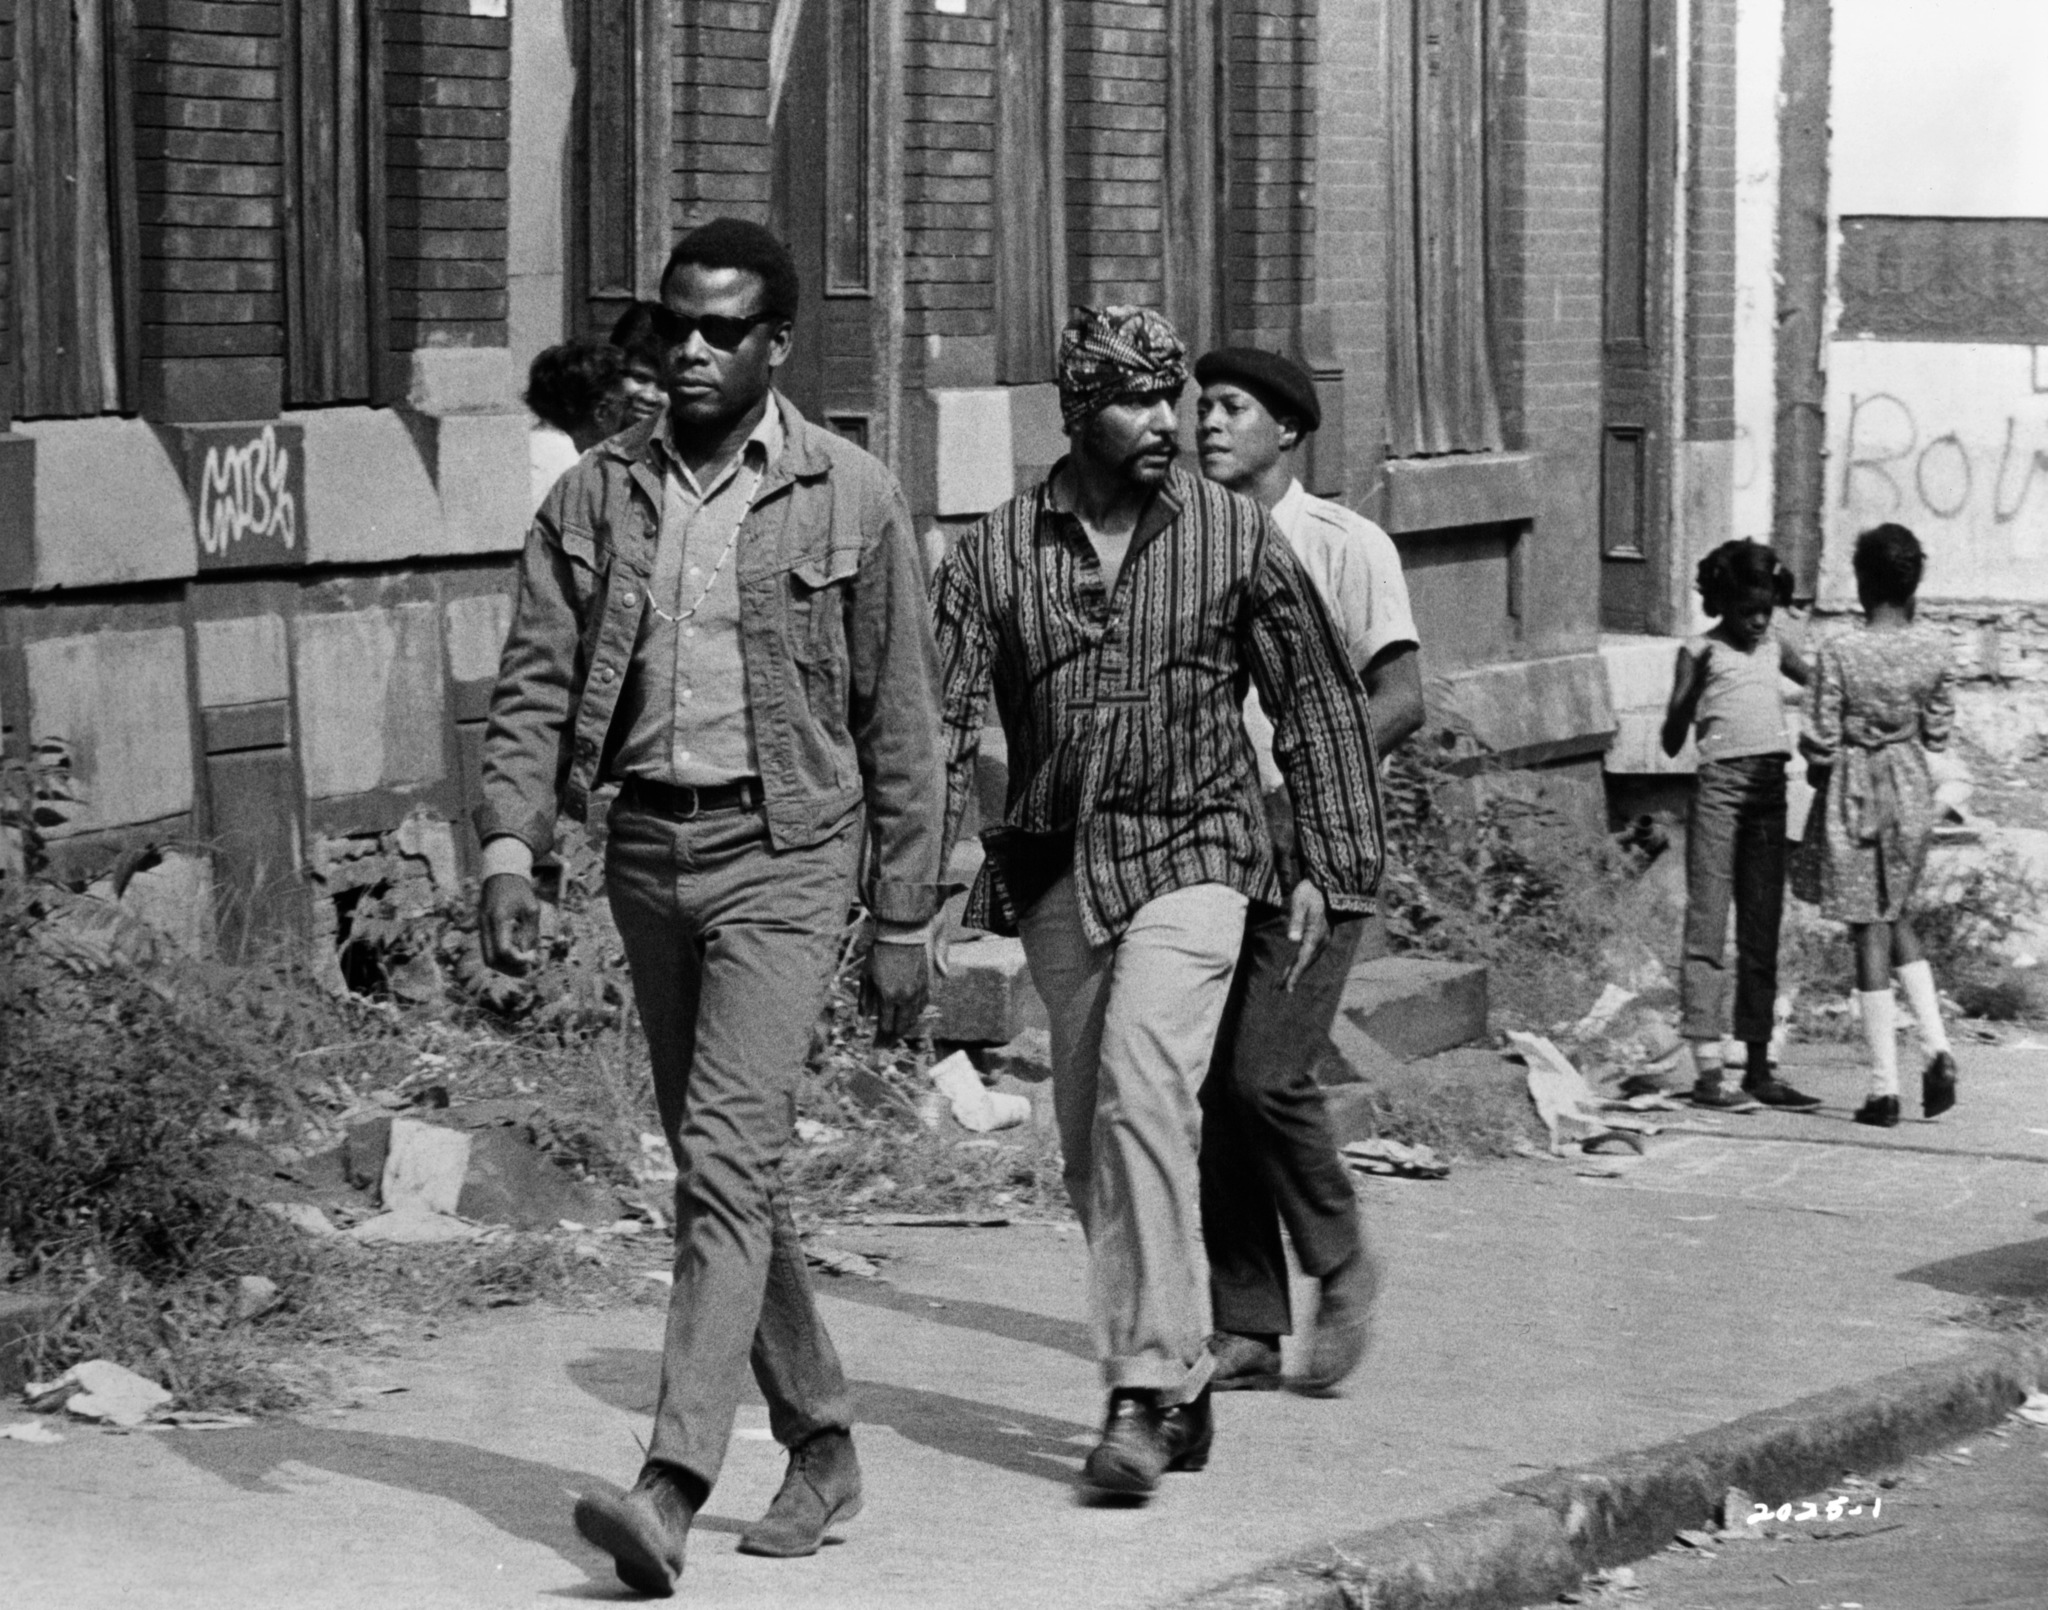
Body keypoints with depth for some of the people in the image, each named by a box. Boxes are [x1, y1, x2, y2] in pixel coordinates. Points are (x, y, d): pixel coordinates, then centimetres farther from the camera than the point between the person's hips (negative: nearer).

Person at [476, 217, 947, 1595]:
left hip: (782, 848, -5)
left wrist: (906, 922, 0)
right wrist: (511, 845, -13)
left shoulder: (853, 500, -2)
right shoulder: (596, 498, 7)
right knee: (725, 1166, 12)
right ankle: (823, 1446, 26)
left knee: (726, 1158, -16)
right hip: (648, 845, 5)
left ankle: (673, 1488, -22)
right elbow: (536, 685, 3)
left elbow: (899, 723, 1)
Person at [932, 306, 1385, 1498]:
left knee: (1143, 1090, -22)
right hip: (1057, 866, 3)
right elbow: (946, 719, -2)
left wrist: (1333, 863, 2)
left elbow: (1319, 696, 6)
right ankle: (1183, 1368, 25)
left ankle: (1147, 1390, -23)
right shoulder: (996, 553, 1)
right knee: (1091, 1137, 8)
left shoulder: (1234, 534, -1)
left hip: (1194, 851, -3)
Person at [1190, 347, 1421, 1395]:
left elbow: (1401, 696, -12)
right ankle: (1247, 1328, 8)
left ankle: (1341, 1268, 8)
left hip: (1310, 842, -5)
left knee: (1266, 1072, -15)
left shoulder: (1346, 547, -3)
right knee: (1213, 1083, 1)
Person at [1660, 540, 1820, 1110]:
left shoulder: (1774, 649, 16)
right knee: (1708, 925, -6)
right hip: (1720, 784, -6)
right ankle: (1707, 1069, -7)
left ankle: (1759, 1068, 13)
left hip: (1771, 789, 6)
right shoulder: (1700, 652, 1)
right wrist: (1692, 683, -19)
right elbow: (1672, 742, -4)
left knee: (1763, 932, 8)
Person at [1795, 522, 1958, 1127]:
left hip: (1853, 794, -4)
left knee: (1869, 930, 1)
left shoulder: (1838, 654, -16)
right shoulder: (1932, 647, -5)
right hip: (1912, 788, 4)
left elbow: (1820, 744, -13)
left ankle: (1884, 1088, 2)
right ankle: (1936, 1044, 3)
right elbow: (1939, 732, 4)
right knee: (1897, 917, 22)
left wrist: (1818, 768, 8)